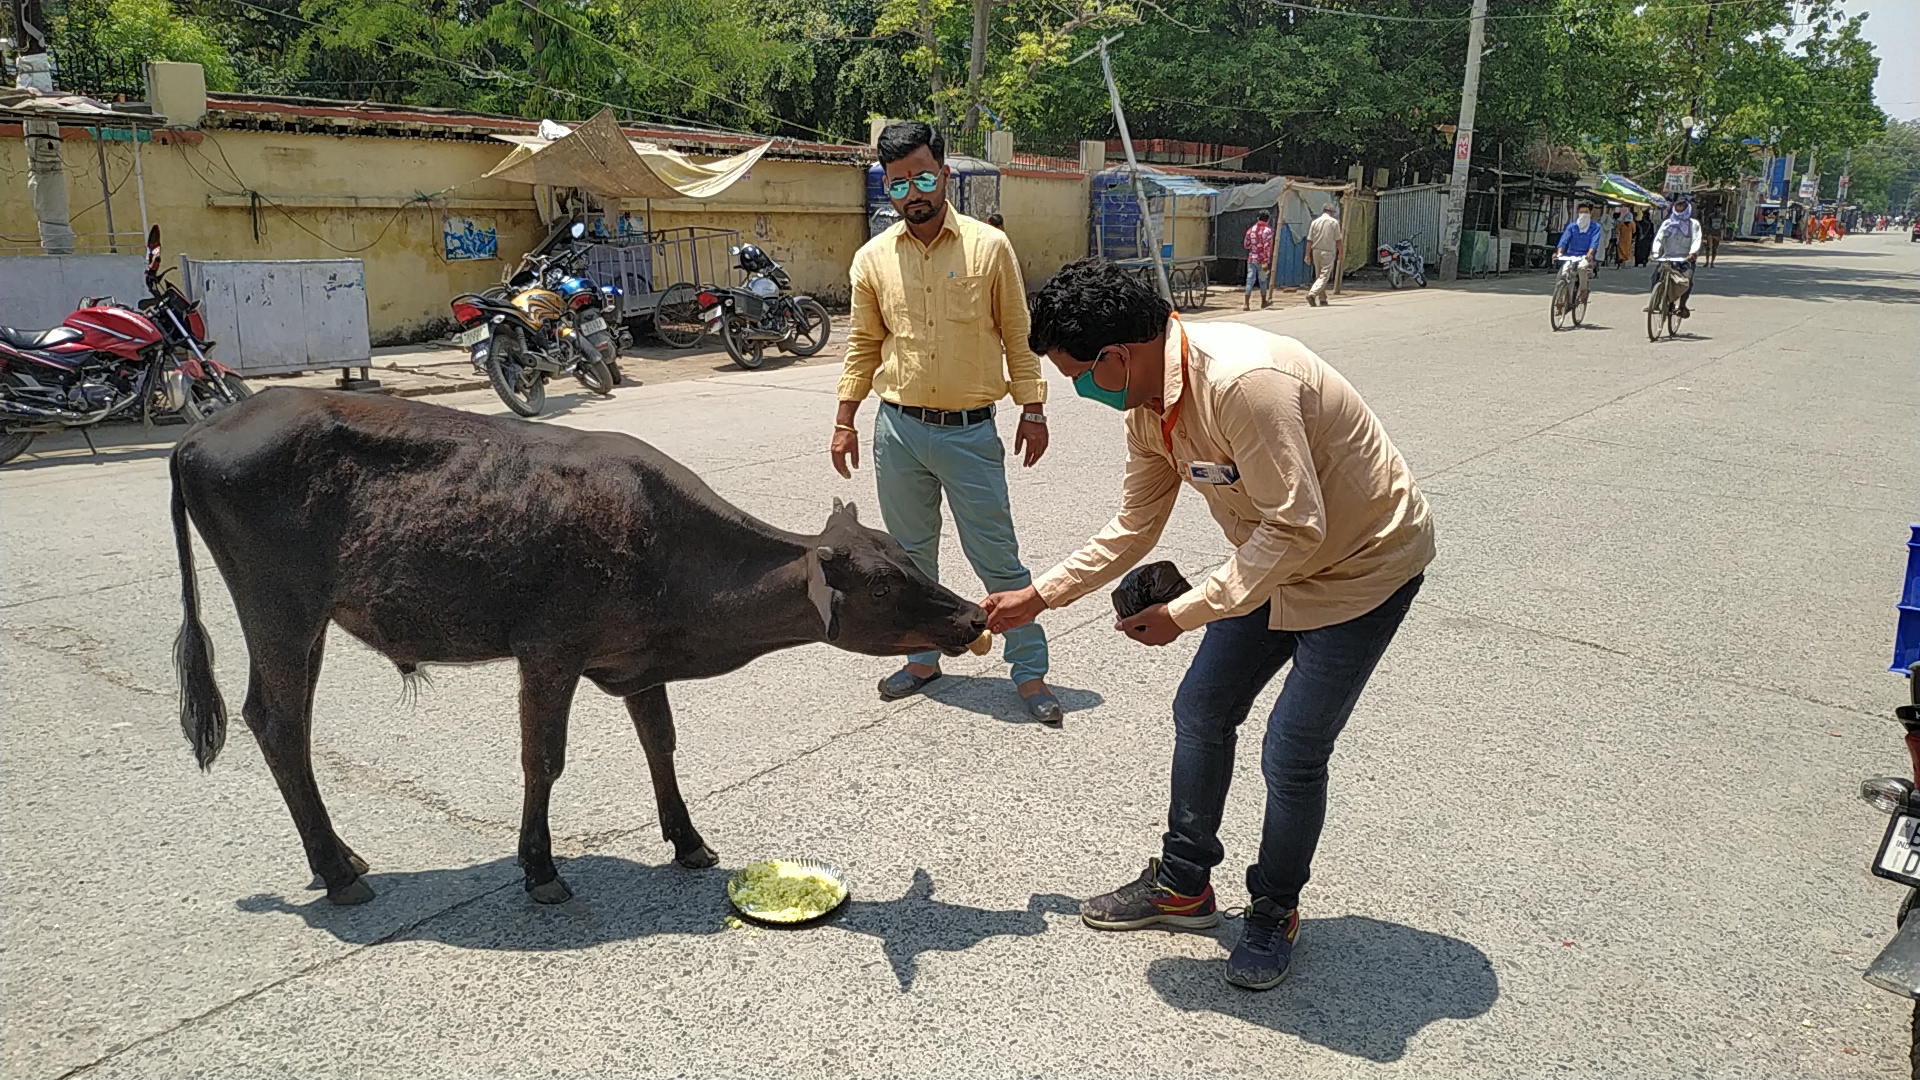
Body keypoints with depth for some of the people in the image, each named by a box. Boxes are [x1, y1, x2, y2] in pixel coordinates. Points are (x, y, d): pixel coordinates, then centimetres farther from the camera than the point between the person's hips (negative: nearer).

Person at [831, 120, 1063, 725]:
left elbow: (1017, 335, 2)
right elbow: (863, 345, 11)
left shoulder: (989, 246, -3)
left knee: (997, 557, 1)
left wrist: (1032, 410, 0)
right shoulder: (872, 259, 3)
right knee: (910, 554, 14)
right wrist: (844, 421, 9)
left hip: (970, 431, -3)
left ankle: (1030, 673, 13)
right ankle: (923, 658, 31)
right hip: (898, 430, 3)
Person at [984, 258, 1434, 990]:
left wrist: (1184, 613, -28)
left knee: (1292, 753, -6)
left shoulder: (1240, 381, -35)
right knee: (1201, 712, 10)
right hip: (1275, 558, 9)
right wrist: (1039, 596, 9)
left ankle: (1275, 911, 21)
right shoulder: (1146, 405, -6)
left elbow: (1299, 529, -33)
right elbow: (1132, 530, 7)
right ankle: (1184, 886, 29)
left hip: (1364, 563, -8)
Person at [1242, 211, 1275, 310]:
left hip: (1251, 259, 3)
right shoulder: (1268, 230, -10)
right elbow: (1267, 248, -16)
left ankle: (1246, 304, -11)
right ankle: (1264, 301, 32)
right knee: (1263, 280, 15)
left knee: (1250, 280, 0)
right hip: (1262, 260, -3)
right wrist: (1266, 262, -18)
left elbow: (1246, 245, 10)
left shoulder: (1251, 229, 4)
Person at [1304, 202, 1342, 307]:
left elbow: (1310, 240, 3)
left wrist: (1308, 255, 8)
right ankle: (1312, 294, -26)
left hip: (1316, 251, 4)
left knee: (1319, 276, 13)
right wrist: (1340, 253, 7)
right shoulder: (1334, 222, -4)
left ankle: (1322, 299, 16)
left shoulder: (1315, 222, 4)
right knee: (1324, 276, -6)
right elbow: (1338, 239, -3)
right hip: (1328, 252, -4)